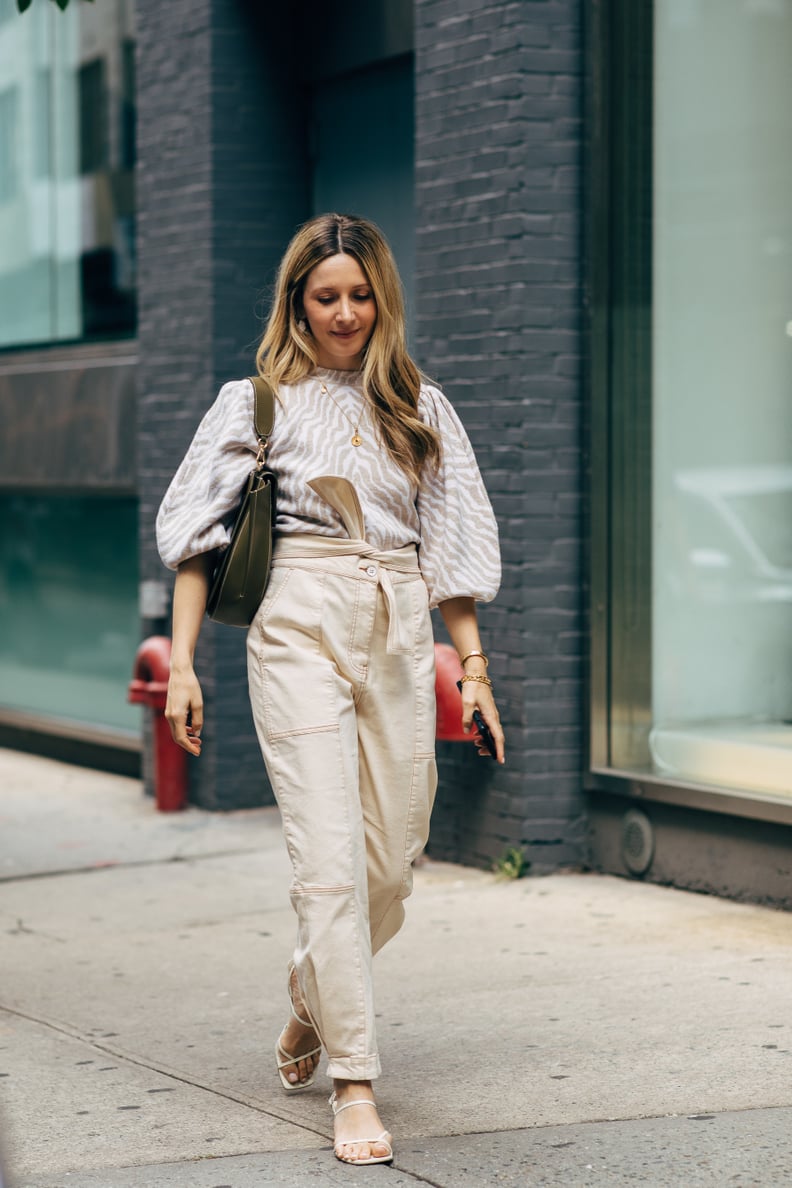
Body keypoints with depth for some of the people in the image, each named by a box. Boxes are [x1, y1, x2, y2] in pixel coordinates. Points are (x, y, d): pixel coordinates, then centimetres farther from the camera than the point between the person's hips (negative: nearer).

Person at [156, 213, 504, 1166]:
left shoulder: (420, 407, 13)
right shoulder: (256, 403, 5)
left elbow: (450, 542, 15)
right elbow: (198, 534, 3)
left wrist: (472, 663, 8)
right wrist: (181, 661, -5)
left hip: (401, 634, 4)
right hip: (300, 629, -3)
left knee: (391, 865, 5)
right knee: (329, 858, -11)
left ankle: (311, 1001, 35)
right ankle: (353, 1084, -7)